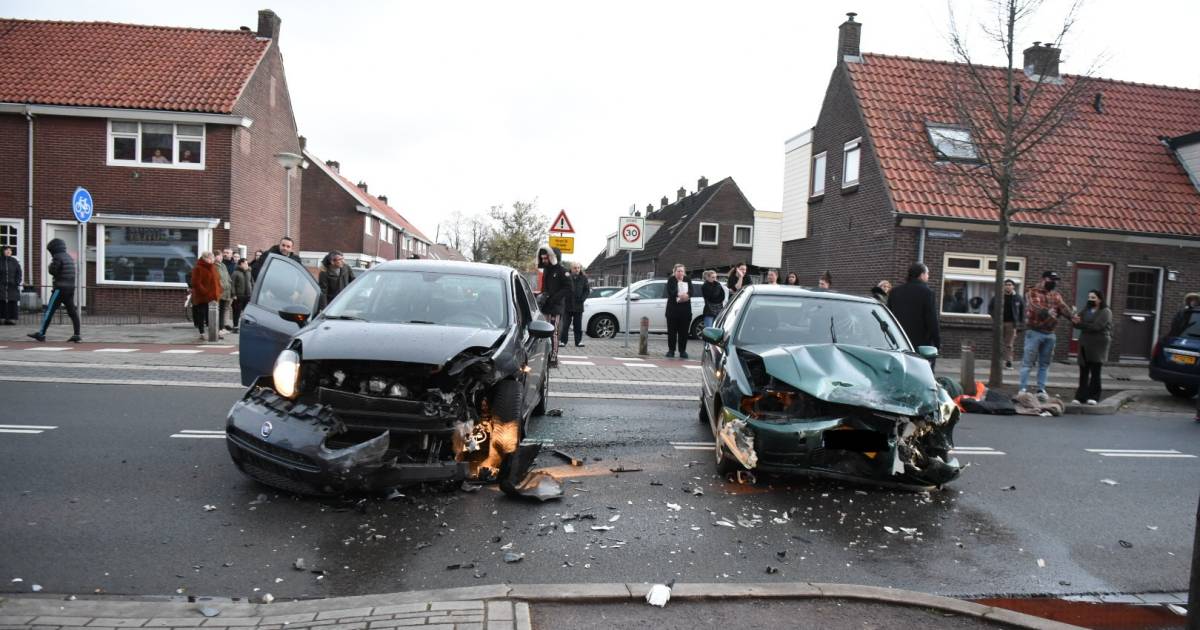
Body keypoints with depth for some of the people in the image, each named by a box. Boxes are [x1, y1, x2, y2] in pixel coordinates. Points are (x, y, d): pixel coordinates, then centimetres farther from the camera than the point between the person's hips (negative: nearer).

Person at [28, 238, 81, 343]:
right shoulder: (69, 257, 17)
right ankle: (77, 335, 0)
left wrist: (51, 264, 8)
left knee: (50, 310, -1)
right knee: (72, 312, 4)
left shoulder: (58, 257, -8)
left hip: (60, 288, -7)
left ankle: (41, 334, 2)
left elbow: (52, 271, -12)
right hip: (71, 288, 7)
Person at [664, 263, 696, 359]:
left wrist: (687, 295, -23)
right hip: (673, 309, -3)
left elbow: (692, 291, -2)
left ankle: (682, 351, 11)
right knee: (672, 331, 1)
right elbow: (670, 291, -14)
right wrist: (679, 295, -29)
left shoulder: (687, 280, 11)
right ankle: (671, 350, 9)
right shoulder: (671, 280, 1)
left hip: (685, 309, 3)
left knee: (684, 331, 3)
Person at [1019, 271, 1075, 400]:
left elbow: (1064, 308, -1)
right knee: (1028, 362, -4)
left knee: (1044, 363, 9)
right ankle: (1023, 389, -1)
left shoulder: (1057, 296, 14)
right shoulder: (1032, 292, -2)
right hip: (1034, 332, -5)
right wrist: (1047, 312, -38)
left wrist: (1071, 313, -24)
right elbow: (1034, 306, -20)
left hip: (1050, 334, 5)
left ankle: (1041, 390, 15)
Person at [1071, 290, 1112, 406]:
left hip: (1098, 346, -5)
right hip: (1085, 345, 5)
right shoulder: (1086, 311, 16)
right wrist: (1075, 319, -15)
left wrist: (1080, 323, -11)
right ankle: (1080, 396, 5)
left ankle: (1093, 397, 2)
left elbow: (1096, 326, -16)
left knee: (1095, 372, -3)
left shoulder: (1105, 312, -3)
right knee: (1083, 372, 4)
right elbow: (1078, 323, 7)